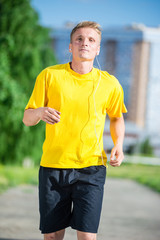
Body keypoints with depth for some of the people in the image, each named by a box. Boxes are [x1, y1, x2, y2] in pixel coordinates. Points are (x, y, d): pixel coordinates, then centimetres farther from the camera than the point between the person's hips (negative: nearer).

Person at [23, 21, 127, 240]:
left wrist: (118, 145, 2)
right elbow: (27, 118, 5)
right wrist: (39, 112, -19)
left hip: (91, 168, 0)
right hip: (53, 165, 1)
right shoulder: (49, 76, 0)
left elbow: (116, 117, 21)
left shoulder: (110, 84, 3)